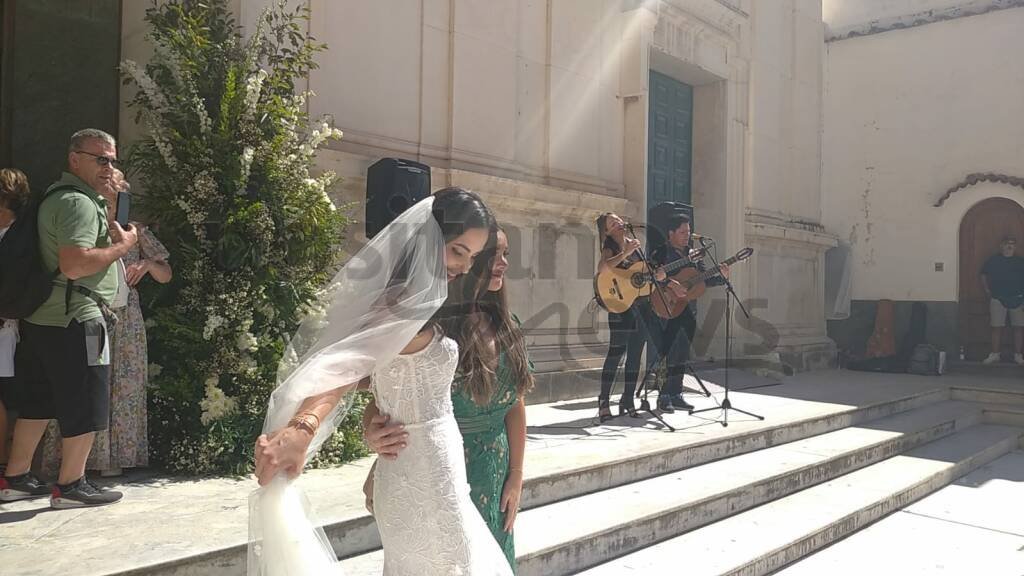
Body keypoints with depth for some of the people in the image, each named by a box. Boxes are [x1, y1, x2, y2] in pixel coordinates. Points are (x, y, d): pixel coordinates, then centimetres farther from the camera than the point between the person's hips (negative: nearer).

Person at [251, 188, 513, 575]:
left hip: (416, 473, 9)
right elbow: (349, 364, -37)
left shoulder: (412, 304, 7)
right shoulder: (411, 306, -21)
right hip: (426, 479, -9)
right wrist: (302, 429, -52)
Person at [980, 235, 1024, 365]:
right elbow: (984, 276, 11)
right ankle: (995, 354, 9)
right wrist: (988, 291, 3)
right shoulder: (993, 261, 3)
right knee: (997, 327, 1)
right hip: (998, 299, -1)